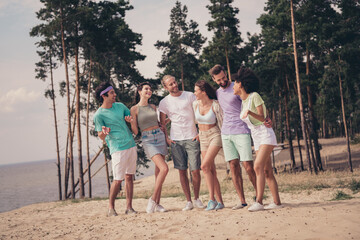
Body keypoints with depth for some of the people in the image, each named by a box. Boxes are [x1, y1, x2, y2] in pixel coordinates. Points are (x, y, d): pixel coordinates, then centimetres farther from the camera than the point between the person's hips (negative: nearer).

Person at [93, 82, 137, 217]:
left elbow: (132, 117, 23)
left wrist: (130, 119, -1)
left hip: (131, 146, 6)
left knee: (129, 177, 6)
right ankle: (111, 208, 7)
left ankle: (129, 207, 11)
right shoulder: (99, 115, -7)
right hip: (117, 149, -6)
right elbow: (101, 137, -4)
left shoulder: (120, 106, 10)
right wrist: (103, 132, -28)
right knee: (118, 180, -7)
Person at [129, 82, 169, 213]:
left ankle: (157, 204, 9)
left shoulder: (153, 107, 13)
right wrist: (131, 122, -20)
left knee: (158, 171, 4)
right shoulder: (134, 109, -3)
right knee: (164, 168, -21)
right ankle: (153, 199, -8)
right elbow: (135, 131, -5)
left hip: (160, 137, 6)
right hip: (148, 140, -6)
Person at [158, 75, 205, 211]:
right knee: (182, 171, 3)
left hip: (192, 138, -1)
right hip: (176, 140, 1)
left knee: (195, 170, -4)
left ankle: (197, 199, 14)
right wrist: (166, 138, 2)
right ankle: (188, 201, 12)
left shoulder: (189, 96, 3)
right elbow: (162, 123, 13)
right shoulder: (164, 102, 6)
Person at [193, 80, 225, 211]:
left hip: (215, 135, -5)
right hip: (203, 138, 5)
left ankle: (212, 199, -15)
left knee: (204, 165, -21)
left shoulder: (215, 105, -14)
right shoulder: (195, 104, 0)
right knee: (211, 170, 1)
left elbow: (222, 122, -7)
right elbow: (194, 120, 19)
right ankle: (220, 202, 6)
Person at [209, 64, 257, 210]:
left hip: (241, 132, -6)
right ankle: (242, 201, 4)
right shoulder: (217, 93, 16)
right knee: (233, 166, 1)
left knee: (248, 166, -9)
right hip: (226, 133, 6)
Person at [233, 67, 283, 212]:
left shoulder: (254, 96, -11)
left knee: (258, 166, -21)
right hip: (256, 138, 8)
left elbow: (262, 118, -16)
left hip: (266, 135, -8)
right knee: (267, 171, 2)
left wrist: (249, 112, -30)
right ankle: (277, 202, 3)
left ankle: (259, 202, -26)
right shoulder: (243, 102, 13)